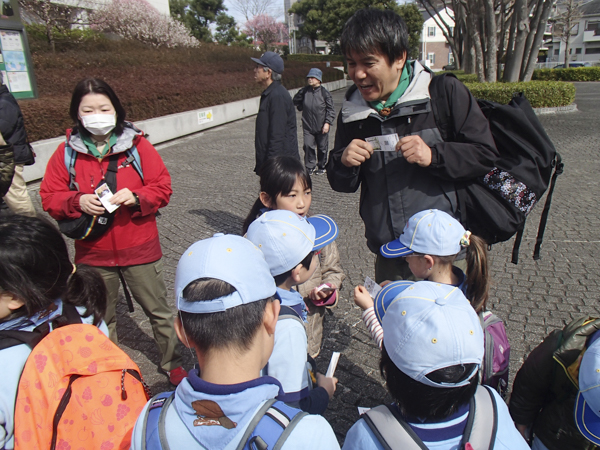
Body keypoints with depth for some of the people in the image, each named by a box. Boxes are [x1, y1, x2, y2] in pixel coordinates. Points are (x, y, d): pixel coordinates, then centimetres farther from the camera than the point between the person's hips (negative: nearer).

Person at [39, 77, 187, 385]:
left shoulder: (137, 145, -6)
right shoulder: (66, 152, -1)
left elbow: (163, 188, -5)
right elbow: (49, 198, 1)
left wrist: (135, 198, -23)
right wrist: (78, 202, -18)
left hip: (140, 250, -2)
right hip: (93, 255, 2)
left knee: (159, 311, 12)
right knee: (100, 319, 19)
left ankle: (173, 365, 32)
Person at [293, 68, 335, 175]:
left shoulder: (324, 92, -8)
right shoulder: (304, 91, -2)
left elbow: (330, 110, -6)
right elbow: (296, 100, 19)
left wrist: (327, 123, -14)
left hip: (321, 126, -2)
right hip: (308, 126, 2)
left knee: (322, 147, 9)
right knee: (308, 146, -5)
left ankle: (321, 167, 26)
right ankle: (310, 167, 8)